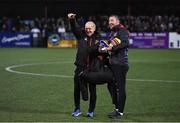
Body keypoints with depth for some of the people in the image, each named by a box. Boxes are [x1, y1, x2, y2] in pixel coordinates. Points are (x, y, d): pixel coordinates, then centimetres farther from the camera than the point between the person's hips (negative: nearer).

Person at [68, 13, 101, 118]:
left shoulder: (98, 38, 4)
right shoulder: (81, 35, 5)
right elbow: (75, 27, -10)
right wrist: (72, 20, -29)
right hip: (81, 67, 1)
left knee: (92, 89, 5)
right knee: (77, 87, 2)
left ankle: (91, 110, 17)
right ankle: (77, 109, 17)